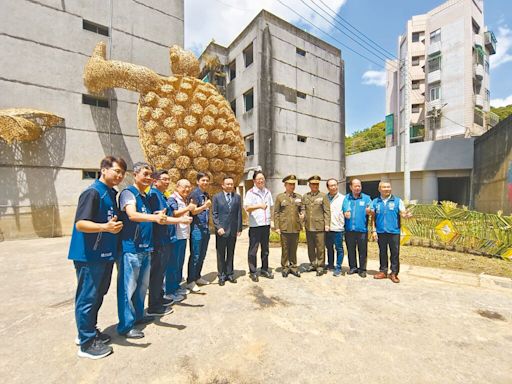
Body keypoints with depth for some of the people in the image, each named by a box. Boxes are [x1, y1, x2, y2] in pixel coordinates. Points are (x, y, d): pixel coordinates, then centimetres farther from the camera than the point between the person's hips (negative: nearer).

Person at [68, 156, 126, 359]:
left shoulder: (111, 193, 11)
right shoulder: (93, 192, -16)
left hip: (105, 254, 9)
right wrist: (105, 227, -36)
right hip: (90, 255, -9)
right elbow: (80, 224, -24)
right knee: (87, 298, 4)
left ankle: (89, 332, 37)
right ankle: (87, 343, 19)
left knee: (98, 295, 20)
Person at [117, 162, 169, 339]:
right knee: (128, 287, 2)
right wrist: (155, 217, -42)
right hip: (131, 247, -8)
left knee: (142, 285, 18)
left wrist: (158, 216, 8)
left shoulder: (145, 197, 15)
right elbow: (132, 215, -28)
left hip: (145, 247, 9)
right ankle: (125, 325, 15)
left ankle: (138, 315, 34)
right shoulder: (128, 193, -10)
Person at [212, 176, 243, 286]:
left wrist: (239, 228, 1)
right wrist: (218, 227, -12)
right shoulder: (216, 197, 0)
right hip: (221, 230, -2)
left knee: (231, 253, 12)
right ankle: (222, 275, 20)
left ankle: (229, 273, 25)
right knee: (221, 254, 7)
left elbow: (239, 213, 5)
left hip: (233, 229, 2)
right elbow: (214, 214, -3)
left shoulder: (237, 197, 7)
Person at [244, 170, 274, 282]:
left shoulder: (268, 192, 11)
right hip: (255, 225, -5)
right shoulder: (250, 192, -6)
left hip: (266, 224, 5)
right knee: (253, 249, 3)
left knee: (265, 249, 15)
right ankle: (253, 272, 18)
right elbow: (247, 208, -18)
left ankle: (264, 270, 30)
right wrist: (259, 206, -32)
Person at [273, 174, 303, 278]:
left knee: (294, 249, 12)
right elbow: (276, 213, -1)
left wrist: (302, 214, -5)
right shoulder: (280, 197, 1)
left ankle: (293, 267, 25)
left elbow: (302, 209, 18)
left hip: (296, 228, 3)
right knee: (285, 249, 6)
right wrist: (277, 227, -6)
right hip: (284, 228, -3)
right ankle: (285, 268, 20)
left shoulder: (299, 197, 10)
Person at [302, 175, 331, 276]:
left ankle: (320, 266, 16)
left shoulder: (323, 196, 0)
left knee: (320, 248, 3)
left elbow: (327, 211, -3)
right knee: (310, 247, 13)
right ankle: (312, 264, 28)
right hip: (308, 226, 4)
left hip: (319, 226, -4)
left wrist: (327, 224, -9)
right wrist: (302, 221, -1)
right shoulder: (305, 196, 10)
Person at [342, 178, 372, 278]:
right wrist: (344, 213, -12)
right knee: (351, 250, 11)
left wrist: (369, 211, -23)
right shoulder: (346, 198, 8)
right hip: (349, 229, 2)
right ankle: (352, 267, 26)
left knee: (363, 251, 5)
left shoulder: (366, 198, 3)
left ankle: (362, 269, 20)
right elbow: (342, 211, 10)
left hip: (362, 229, -2)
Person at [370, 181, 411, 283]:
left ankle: (394, 273, 18)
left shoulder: (397, 200, 2)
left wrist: (406, 215, -28)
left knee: (395, 253, 5)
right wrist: (373, 230, 2)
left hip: (394, 232, -1)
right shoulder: (375, 202, 6)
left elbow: (402, 213, -4)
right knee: (382, 252, 12)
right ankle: (383, 271, 24)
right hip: (380, 232, 2)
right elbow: (373, 217, 7)